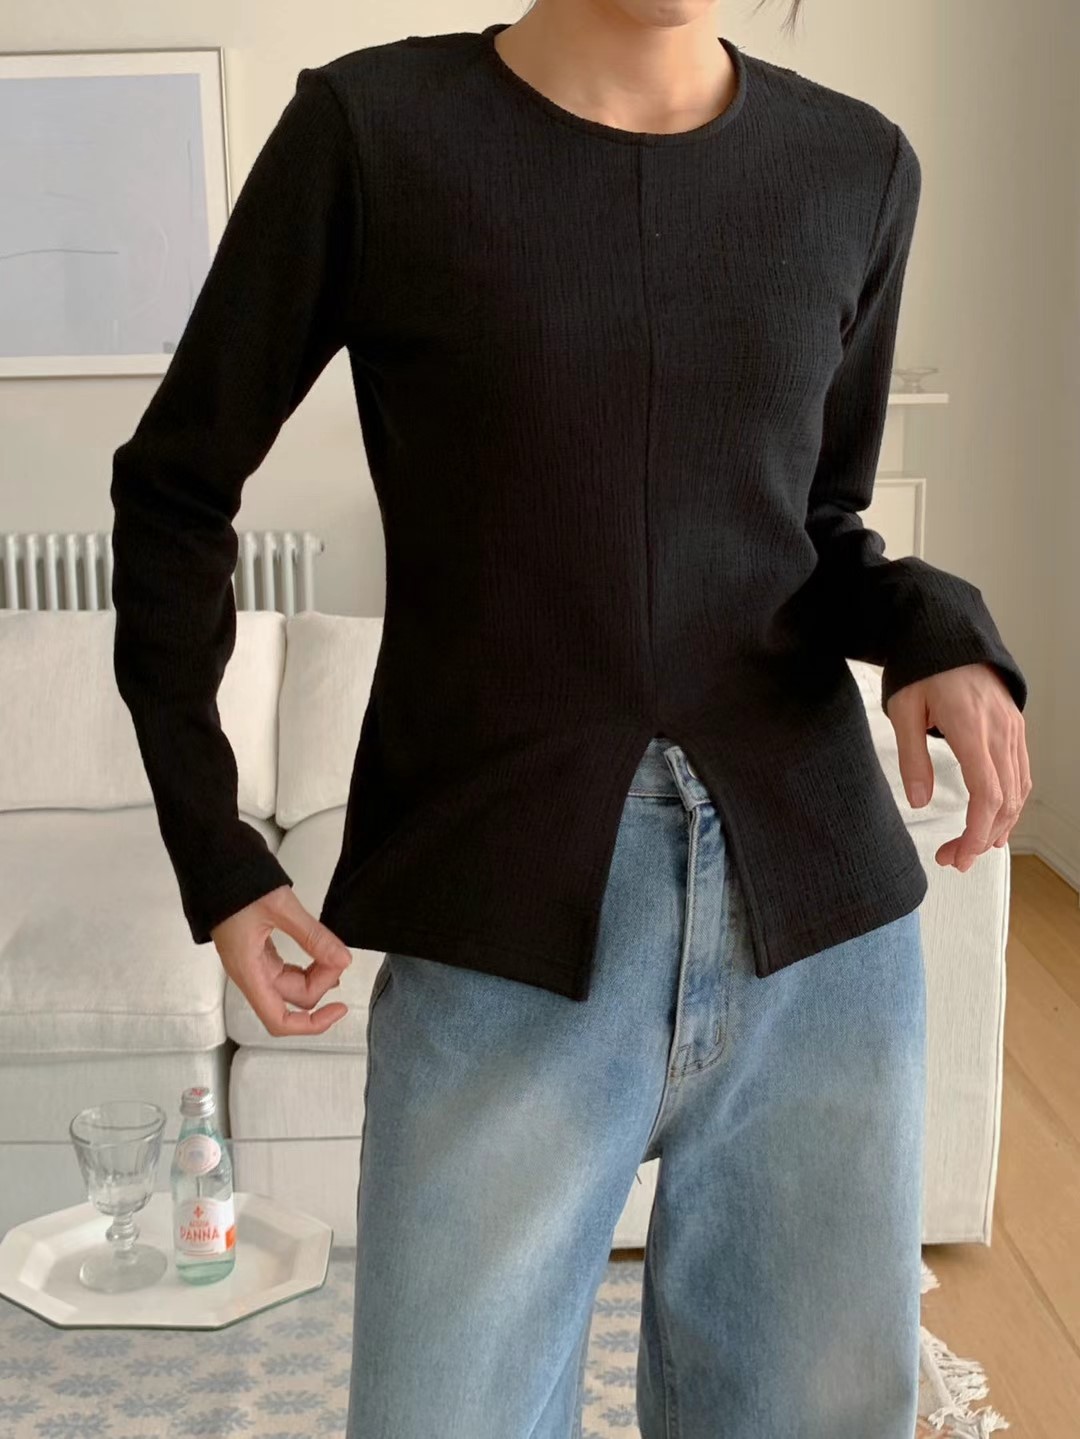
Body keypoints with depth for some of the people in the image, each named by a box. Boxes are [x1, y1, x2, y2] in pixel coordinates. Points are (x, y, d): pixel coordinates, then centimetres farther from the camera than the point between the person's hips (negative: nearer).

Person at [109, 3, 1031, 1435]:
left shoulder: (856, 165, 8)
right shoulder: (372, 126, -2)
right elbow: (175, 488, 6)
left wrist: (937, 630, -6)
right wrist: (211, 847, -1)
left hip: (824, 926, 4)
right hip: (509, 940, -3)